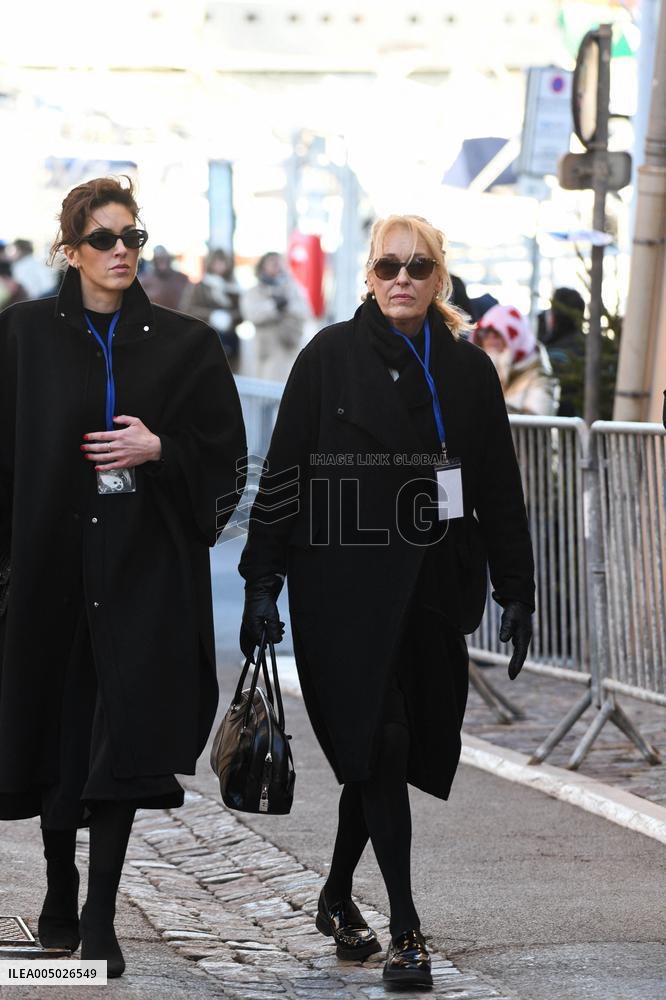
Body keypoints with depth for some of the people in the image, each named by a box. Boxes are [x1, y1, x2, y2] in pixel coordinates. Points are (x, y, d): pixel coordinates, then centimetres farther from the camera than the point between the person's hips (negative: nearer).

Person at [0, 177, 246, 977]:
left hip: (146, 560, 0)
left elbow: (225, 452, 8)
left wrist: (158, 449, -10)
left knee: (124, 730, -8)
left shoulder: (182, 344, 5)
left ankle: (100, 915, -7)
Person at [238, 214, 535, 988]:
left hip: (433, 589, 4)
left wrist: (515, 593, 7)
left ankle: (337, 896, 29)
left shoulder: (468, 370, 7)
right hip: (345, 586, -3)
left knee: (382, 754, 10)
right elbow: (281, 474, -2)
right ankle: (404, 930, -6)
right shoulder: (331, 358, -2)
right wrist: (262, 584, -6)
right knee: (379, 747, -8)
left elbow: (500, 489, 10)